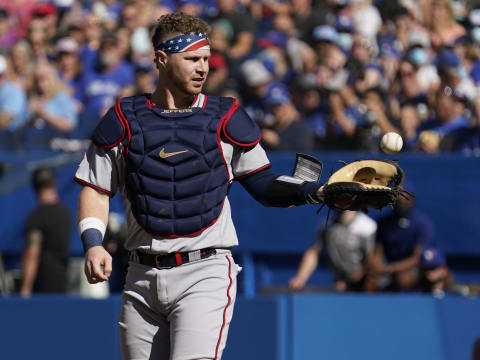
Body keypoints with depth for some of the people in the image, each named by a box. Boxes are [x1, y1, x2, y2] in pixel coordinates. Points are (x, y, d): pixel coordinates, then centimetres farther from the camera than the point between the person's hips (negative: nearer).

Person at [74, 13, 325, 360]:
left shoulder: (225, 118, 5)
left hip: (207, 270, -3)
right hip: (143, 276, 3)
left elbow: (264, 186, 10)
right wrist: (93, 243, -7)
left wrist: (315, 191, -7)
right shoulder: (124, 120, 7)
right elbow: (96, 190, 10)